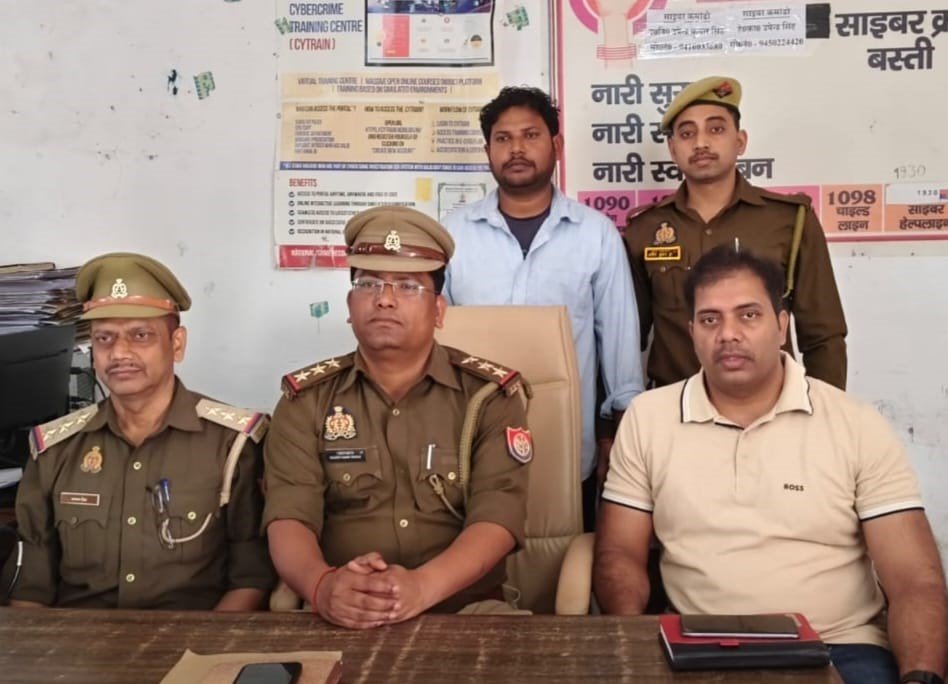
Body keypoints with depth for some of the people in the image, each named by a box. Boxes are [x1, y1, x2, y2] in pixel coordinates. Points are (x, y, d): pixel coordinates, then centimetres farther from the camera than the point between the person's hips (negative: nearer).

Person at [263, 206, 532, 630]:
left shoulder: (490, 395, 4)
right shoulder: (307, 399, 8)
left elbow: (497, 518, -8)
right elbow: (289, 517, -5)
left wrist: (422, 587, -26)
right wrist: (322, 586, -26)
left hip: (465, 610, 0)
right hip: (343, 617, 1)